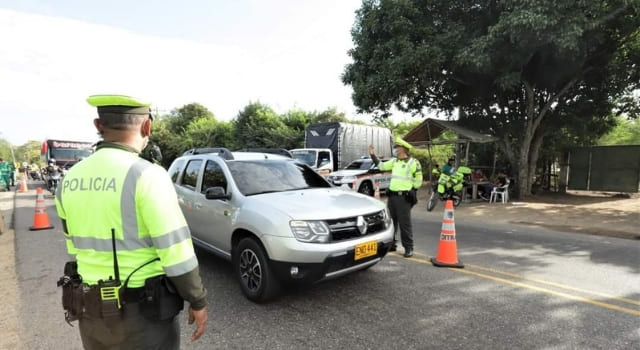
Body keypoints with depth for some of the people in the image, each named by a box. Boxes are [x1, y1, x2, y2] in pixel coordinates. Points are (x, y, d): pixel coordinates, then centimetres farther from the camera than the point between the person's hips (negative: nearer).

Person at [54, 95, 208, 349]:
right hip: (143, 313, -6)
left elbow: (76, 247, 9)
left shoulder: (70, 180, 0)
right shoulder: (146, 175, -21)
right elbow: (176, 250, -21)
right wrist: (198, 301, -8)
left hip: (91, 311, 6)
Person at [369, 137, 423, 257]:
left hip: (404, 198, -7)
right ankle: (391, 244, 25)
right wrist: (373, 155, 15)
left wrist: (409, 191, -1)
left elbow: (418, 181, -4)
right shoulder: (394, 161, 12)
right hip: (392, 196, 7)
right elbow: (381, 166, 19)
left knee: (405, 224, -3)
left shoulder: (413, 162, -8)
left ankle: (409, 248, 8)